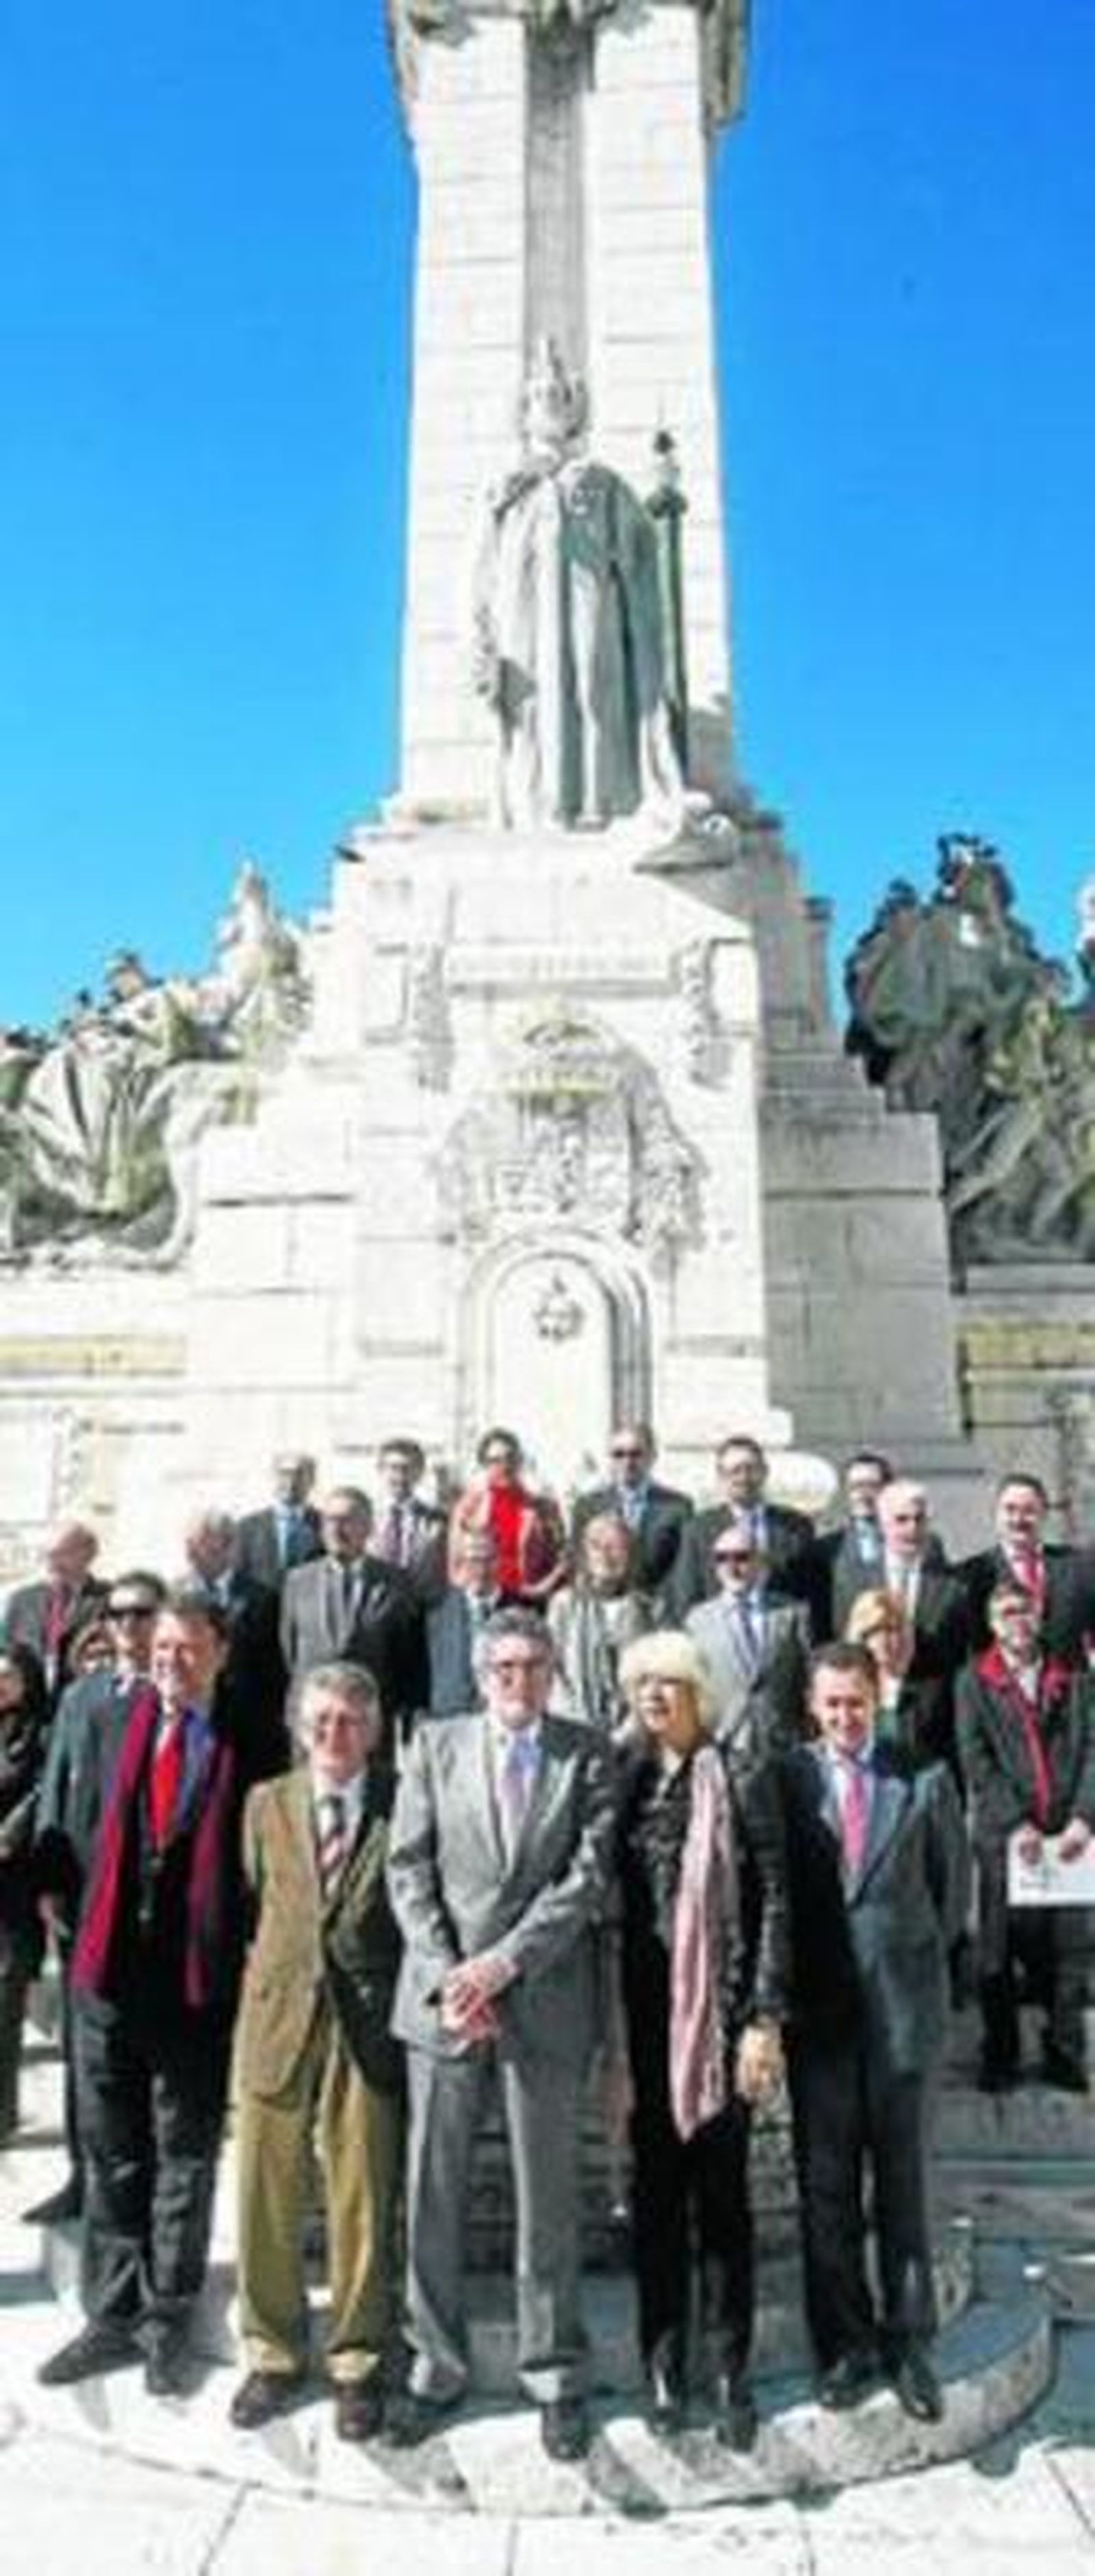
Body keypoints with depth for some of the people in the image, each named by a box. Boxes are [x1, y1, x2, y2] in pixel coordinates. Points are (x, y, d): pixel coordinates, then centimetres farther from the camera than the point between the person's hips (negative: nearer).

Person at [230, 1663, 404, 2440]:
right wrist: (272, 1970, 5)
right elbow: (249, 1901, 14)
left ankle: (357, 2363, 25)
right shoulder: (267, 1802, 6)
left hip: (370, 2025, -2)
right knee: (266, 2199, 12)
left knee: (364, 2202, 6)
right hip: (277, 2017, 3)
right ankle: (273, 2355, 31)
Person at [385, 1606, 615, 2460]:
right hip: (442, 1996, 1)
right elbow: (410, 1870, 1)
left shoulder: (587, 1754, 0)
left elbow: (589, 1875, -7)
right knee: (433, 2191, 9)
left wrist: (503, 1961, -13)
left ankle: (554, 2374, 24)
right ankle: (437, 2367, 26)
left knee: (549, 2196, 8)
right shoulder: (434, 1746, 5)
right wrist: (446, 1976, -9)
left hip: (545, 2001, -1)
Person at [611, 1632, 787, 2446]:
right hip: (643, 2010, 3)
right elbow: (606, 1896, 6)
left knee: (722, 2187, 5)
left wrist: (765, 2019, -9)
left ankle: (733, 2368, 19)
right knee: (656, 2183, 10)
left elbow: (774, 1900, -5)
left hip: (719, 2008, -2)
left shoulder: (741, 1777, -4)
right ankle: (665, 2357, 24)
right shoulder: (623, 1778, 5)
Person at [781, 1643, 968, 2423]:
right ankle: (845, 2343, 25)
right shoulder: (786, 1776, -3)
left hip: (901, 2004, 0)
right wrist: (782, 1990, 0)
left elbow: (953, 1880, 7)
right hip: (818, 2007, 0)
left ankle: (908, 2343, 25)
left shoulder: (925, 1777, -2)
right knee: (825, 2184, 9)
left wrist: (923, 1961, 8)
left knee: (903, 2181, 11)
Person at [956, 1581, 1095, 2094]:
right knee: (1000, 1951, 5)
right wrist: (1017, 1823, -12)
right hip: (1003, 1838, -1)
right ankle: (999, 2057, 19)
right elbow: (976, 1762, -3)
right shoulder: (975, 1681, 4)